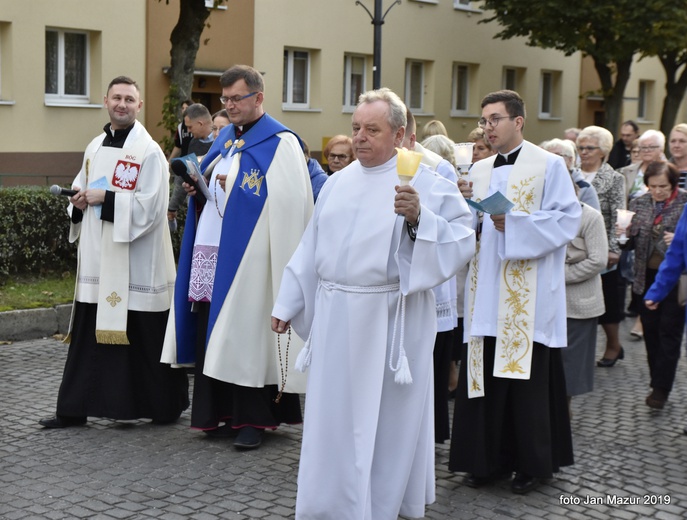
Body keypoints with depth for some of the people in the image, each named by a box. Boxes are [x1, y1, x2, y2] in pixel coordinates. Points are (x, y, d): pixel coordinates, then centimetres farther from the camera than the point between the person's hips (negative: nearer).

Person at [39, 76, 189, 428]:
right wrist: (79, 201, 0)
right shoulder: (95, 147, 13)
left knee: (144, 338, 1)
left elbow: (150, 206, -17)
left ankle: (166, 407, 17)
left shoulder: (149, 152, -8)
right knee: (88, 335, 8)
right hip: (97, 257, 7)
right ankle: (73, 409, 15)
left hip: (135, 262, -6)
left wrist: (105, 198, -17)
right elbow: (80, 190, 23)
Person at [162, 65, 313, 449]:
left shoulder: (280, 143, -6)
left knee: (246, 335, -5)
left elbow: (288, 199, -16)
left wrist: (235, 185, -16)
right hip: (211, 249, 7)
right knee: (213, 335, 6)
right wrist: (198, 186, 5)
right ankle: (222, 413, 16)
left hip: (247, 255, -7)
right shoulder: (226, 138, 19)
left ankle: (252, 419, 5)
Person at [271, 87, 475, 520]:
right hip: (334, 318, 5)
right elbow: (312, 247, 14)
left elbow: (463, 241, -13)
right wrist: (288, 302, 13)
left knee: (386, 420, 6)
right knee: (332, 417, 10)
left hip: (389, 319, -5)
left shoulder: (424, 182, -6)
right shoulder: (338, 183, 10)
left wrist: (420, 218, -27)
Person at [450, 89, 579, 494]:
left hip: (529, 293, -5)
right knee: (485, 376, 5)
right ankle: (492, 459, 16)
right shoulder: (479, 171, 15)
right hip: (487, 291, 5)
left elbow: (568, 218, -10)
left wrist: (514, 224, -19)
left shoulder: (549, 165, -2)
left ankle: (533, 463, 13)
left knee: (528, 379, 0)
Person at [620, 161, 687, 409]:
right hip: (647, 277, 4)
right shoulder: (639, 204, 5)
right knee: (651, 332, 10)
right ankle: (658, 384, 23)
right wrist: (625, 234, -13)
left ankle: (661, 388, 4)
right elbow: (631, 244, 8)